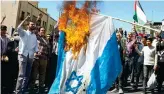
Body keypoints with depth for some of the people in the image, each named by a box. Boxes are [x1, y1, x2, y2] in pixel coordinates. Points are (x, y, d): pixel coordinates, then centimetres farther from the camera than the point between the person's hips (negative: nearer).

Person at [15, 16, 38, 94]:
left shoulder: (34, 36, 18)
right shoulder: (24, 33, 3)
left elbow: (36, 46, 13)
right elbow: (18, 28, -18)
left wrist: (36, 52, -5)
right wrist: (25, 19, -14)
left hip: (31, 56, 6)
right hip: (23, 55, -6)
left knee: (27, 75, 8)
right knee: (21, 74, -13)